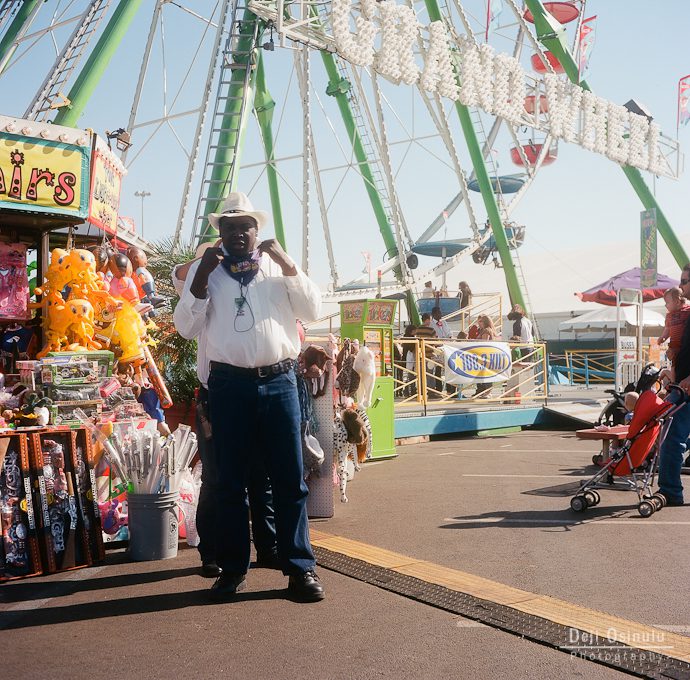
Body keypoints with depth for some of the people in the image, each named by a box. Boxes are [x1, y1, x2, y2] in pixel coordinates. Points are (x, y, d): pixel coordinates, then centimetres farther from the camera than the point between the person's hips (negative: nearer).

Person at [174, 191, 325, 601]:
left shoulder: (278, 265, 12)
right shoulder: (205, 269, 10)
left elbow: (313, 311, 4)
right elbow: (186, 328, 2)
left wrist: (289, 266, -5)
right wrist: (201, 276, -9)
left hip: (279, 381, 0)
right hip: (230, 384, 0)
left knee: (290, 478, 2)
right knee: (231, 480, 7)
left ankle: (300, 567, 10)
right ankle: (233, 568, 17)